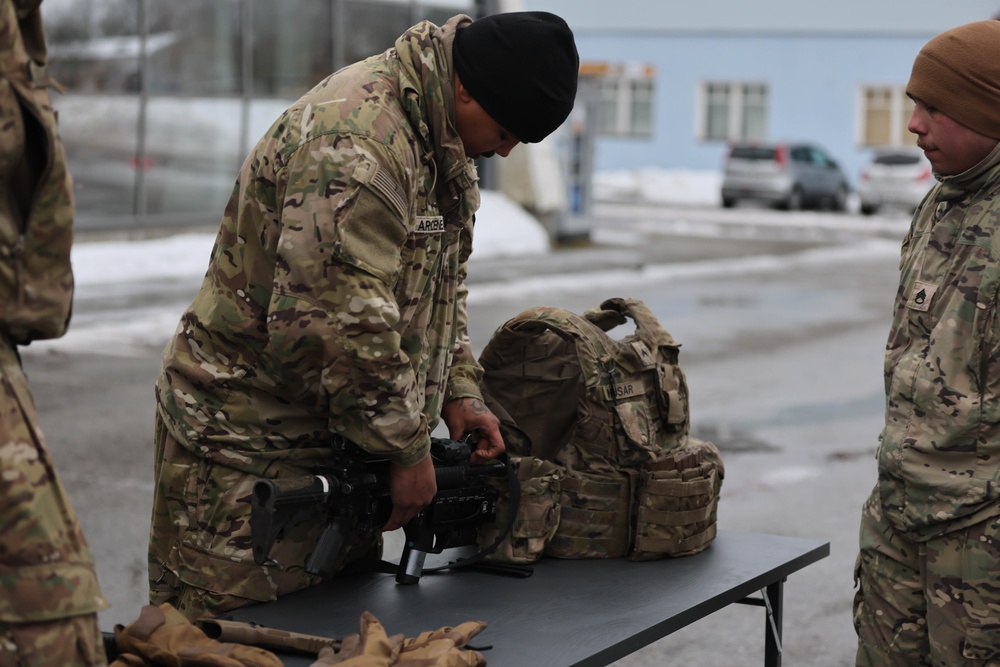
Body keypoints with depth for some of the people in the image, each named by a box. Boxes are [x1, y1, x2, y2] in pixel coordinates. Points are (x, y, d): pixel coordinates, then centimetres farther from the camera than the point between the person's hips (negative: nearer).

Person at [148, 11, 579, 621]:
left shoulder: (442, 138, 7)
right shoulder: (354, 149, -27)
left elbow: (443, 277, 19)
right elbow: (343, 329, -29)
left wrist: (458, 391, 7)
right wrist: (408, 450, -18)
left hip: (328, 433, 10)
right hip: (246, 445, -10)